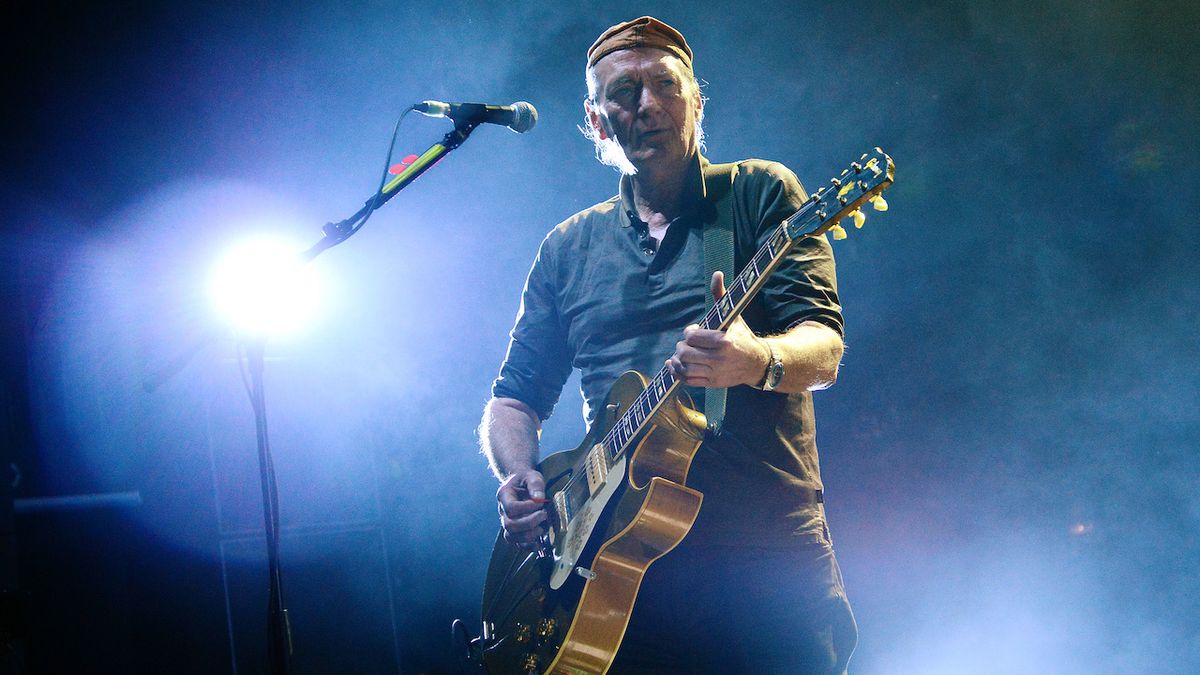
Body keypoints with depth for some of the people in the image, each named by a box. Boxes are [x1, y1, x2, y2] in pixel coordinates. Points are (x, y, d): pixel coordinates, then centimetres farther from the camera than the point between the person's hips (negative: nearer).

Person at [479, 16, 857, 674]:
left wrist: (757, 362, -29)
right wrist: (519, 478, -3)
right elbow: (513, 397, 19)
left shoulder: (758, 192, 6)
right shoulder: (567, 248, 17)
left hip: (769, 557, -2)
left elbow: (823, 347, -6)